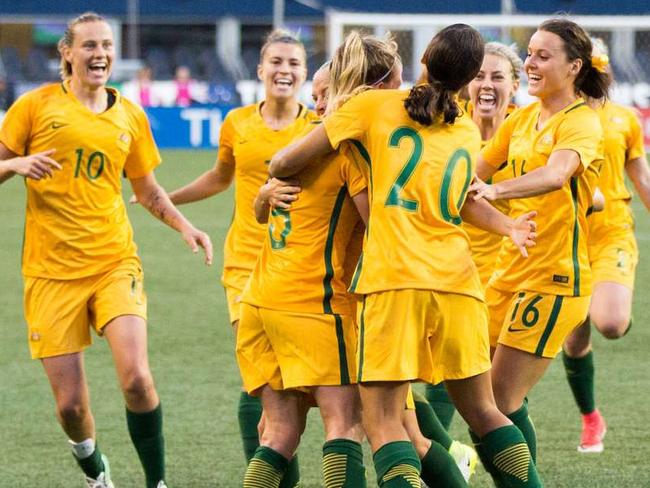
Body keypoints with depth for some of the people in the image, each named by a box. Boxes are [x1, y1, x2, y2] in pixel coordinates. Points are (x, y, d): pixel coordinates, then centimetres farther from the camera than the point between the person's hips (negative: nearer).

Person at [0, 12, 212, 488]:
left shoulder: (130, 116, 9)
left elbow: (148, 188, 21)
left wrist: (184, 225, 4)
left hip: (114, 263, 1)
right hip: (51, 271, -1)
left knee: (136, 377, -20)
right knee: (70, 405, -2)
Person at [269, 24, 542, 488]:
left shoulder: (375, 106, 4)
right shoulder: (469, 134, 17)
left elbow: (287, 162, 8)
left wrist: (275, 173, 27)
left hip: (394, 276, -5)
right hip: (457, 276, 5)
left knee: (383, 420, -6)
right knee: (483, 411, 17)